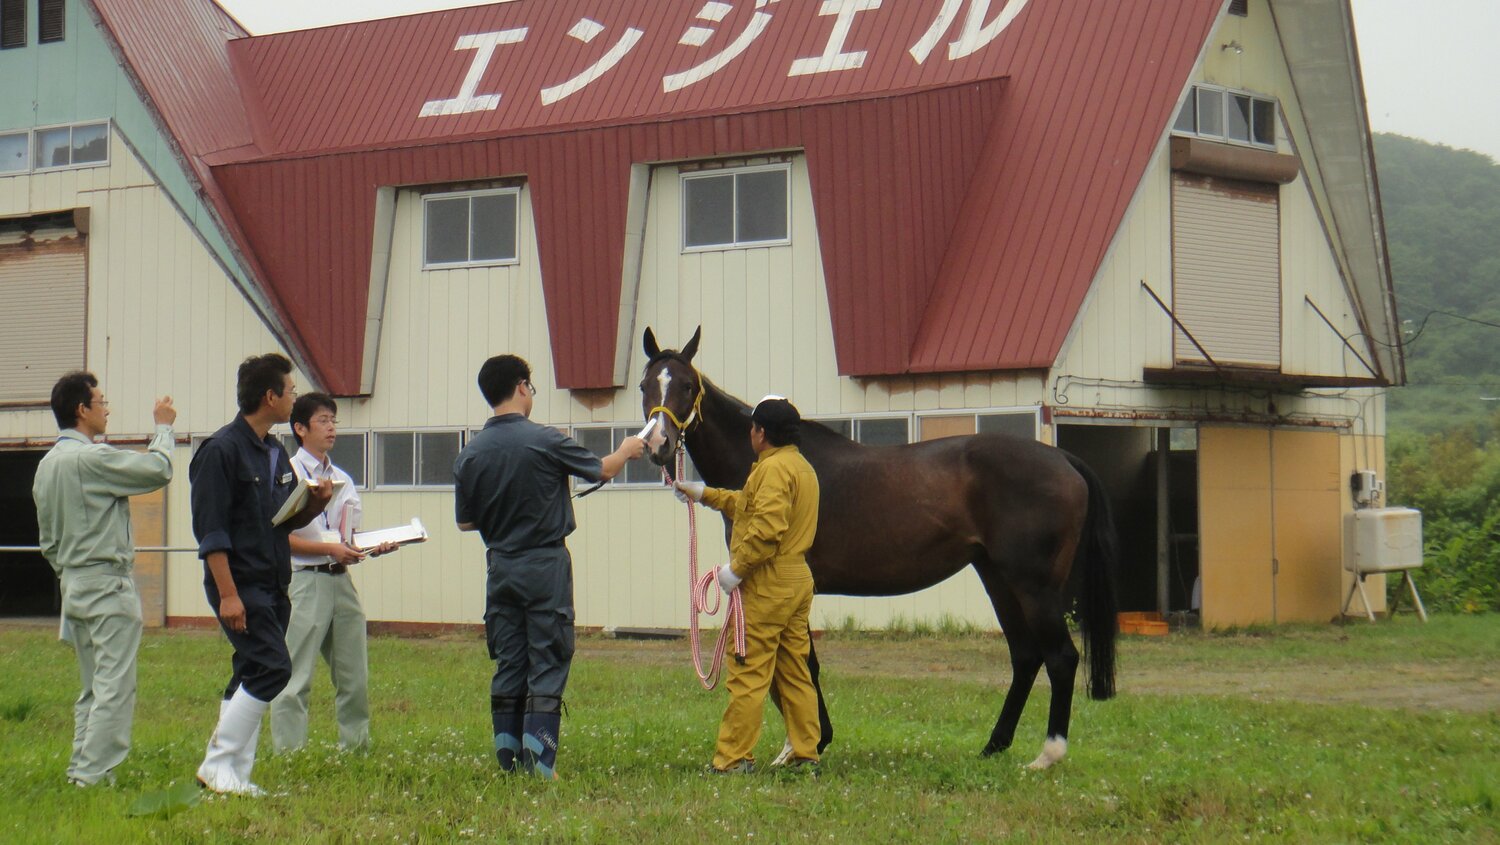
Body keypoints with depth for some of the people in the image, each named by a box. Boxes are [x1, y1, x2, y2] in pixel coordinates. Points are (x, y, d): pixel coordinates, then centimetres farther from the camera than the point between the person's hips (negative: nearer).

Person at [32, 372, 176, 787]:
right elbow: (158, 469, -16)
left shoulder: (47, 465, 12)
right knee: (114, 687, -8)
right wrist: (163, 427, 0)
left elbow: (48, 538, 17)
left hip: (73, 583, 9)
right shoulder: (91, 458, -16)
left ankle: (81, 769, 15)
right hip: (108, 584, -9)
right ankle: (93, 775, -11)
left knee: (93, 687, 15)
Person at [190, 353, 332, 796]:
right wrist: (227, 593, -21)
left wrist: (316, 503, 1)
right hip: (241, 585, -9)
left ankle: (235, 776, 11)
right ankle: (218, 766, -9)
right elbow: (210, 529, -16)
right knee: (273, 667, -16)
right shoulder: (222, 450, -12)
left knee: (251, 677, 8)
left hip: (273, 585, 9)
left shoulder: (276, 454, 16)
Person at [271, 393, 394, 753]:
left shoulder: (343, 480, 18)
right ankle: (289, 753, -4)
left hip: (340, 579, 7)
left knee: (354, 674, 9)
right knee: (295, 676, -7)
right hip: (303, 579, -7)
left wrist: (373, 547, -1)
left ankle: (355, 745, 18)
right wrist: (329, 548, -17)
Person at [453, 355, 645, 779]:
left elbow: (465, 522, 7)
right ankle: (538, 762, -3)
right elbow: (602, 470, 3)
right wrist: (626, 450, 24)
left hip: (500, 566, 4)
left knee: (508, 665, 11)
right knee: (547, 665, 0)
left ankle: (508, 760, 15)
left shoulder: (469, 455, -1)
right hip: (546, 568, -4)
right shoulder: (546, 441, -12)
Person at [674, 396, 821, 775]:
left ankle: (733, 758, -5)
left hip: (767, 585, -10)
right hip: (798, 578, 10)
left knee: (747, 673, -6)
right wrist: (704, 494, 37)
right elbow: (747, 504, 31)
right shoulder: (802, 467, 18)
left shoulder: (773, 467, -14)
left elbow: (767, 527, -27)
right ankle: (806, 755, 12)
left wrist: (736, 568, -19)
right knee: (795, 674, 11)